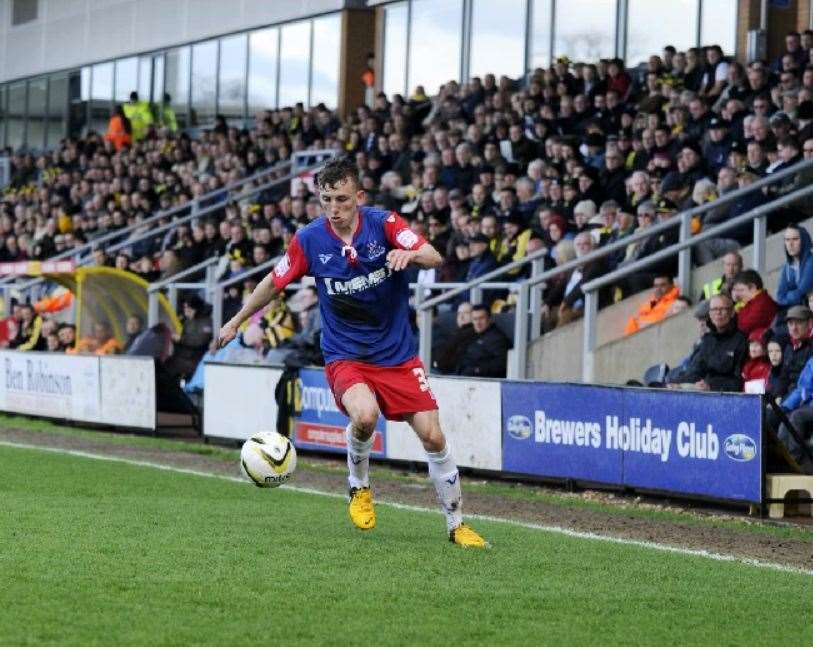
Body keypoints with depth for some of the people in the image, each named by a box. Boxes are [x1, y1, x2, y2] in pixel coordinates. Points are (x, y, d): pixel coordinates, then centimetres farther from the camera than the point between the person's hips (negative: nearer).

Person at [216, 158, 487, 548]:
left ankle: (456, 525, 12)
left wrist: (410, 253, -45)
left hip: (397, 352, 1)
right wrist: (236, 322, 17)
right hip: (345, 357, -1)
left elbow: (434, 258, -23)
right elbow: (274, 282, 8)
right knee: (365, 414, -31)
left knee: (433, 436, -6)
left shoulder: (383, 223, -11)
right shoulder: (309, 239, -8)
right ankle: (359, 487, -1)